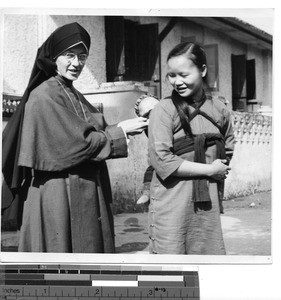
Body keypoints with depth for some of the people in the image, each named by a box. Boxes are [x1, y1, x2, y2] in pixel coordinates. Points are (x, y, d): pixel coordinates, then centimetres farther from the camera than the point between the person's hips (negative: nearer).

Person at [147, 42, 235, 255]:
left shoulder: (219, 110, 6)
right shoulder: (164, 110, -8)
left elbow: (229, 149, 23)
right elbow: (162, 161, -16)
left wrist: (221, 172, 5)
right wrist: (210, 169, -10)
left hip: (208, 204, 5)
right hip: (171, 204, -4)